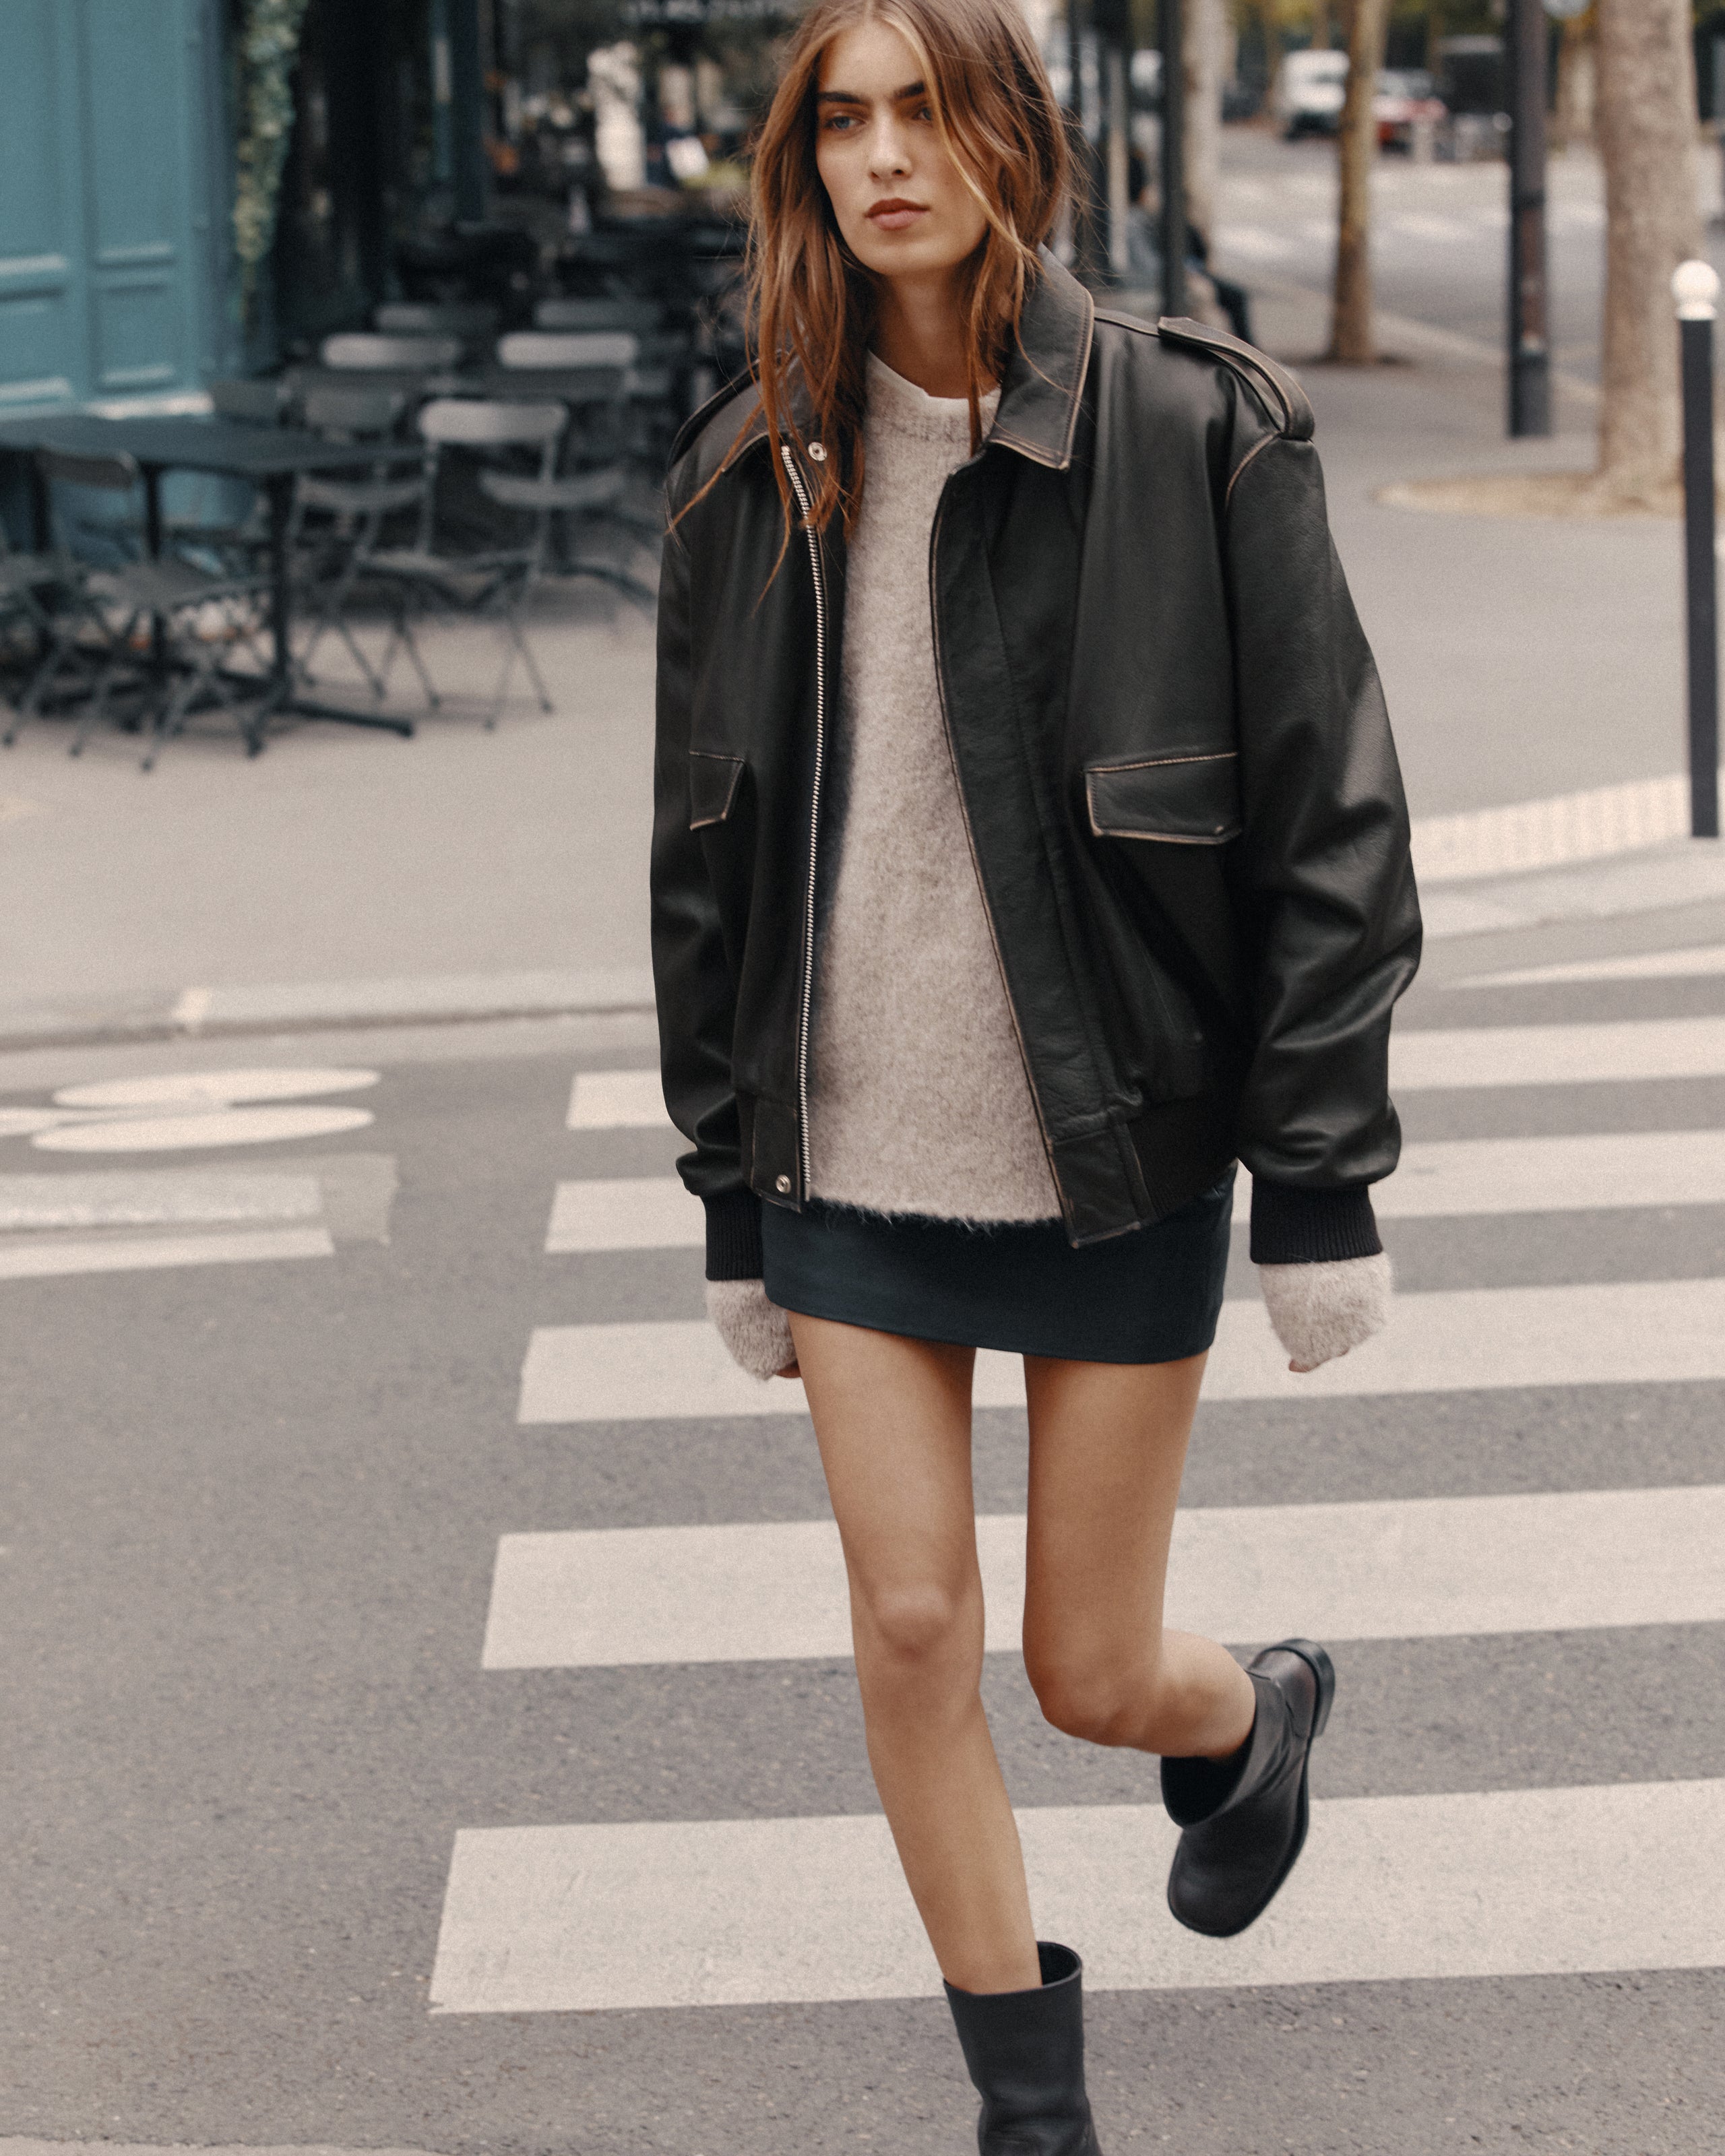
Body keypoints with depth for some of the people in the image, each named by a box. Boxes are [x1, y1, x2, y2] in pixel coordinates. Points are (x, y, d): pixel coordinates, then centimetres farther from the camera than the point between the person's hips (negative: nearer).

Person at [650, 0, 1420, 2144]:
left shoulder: (1191, 434, -10)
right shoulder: (756, 476, 2)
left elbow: (1327, 822, -8)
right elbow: (707, 856, 9)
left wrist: (1322, 1183, -10)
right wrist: (731, 1203, 9)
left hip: (1112, 1162, -3)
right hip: (855, 1157, 3)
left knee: (1093, 1671, 6)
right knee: (910, 1628, 1)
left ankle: (1259, 1715, 43)